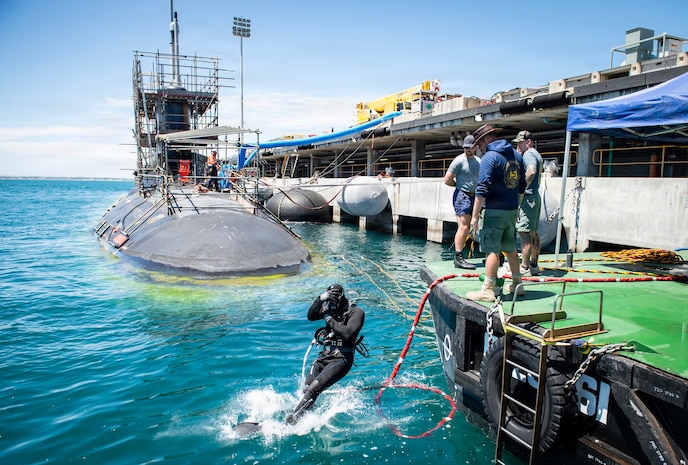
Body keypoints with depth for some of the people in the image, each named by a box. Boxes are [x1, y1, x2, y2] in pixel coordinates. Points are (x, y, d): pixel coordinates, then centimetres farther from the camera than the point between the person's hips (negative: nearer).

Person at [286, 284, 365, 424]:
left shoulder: (356, 312, -8)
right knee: (307, 388, -9)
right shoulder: (330, 307, 9)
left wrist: (330, 319, -14)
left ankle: (292, 420, -16)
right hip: (325, 355, 6)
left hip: (341, 358, -6)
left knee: (314, 387, -20)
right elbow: (311, 316, -3)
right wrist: (320, 299, -16)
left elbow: (348, 333, -22)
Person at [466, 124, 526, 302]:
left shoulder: (490, 157, -12)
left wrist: (475, 215, -17)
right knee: (510, 248, 18)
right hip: (512, 210, 8)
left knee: (492, 249, -6)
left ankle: (487, 290, -3)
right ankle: (516, 284, 28)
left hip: (494, 211, -8)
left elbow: (483, 189, -19)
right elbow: (522, 185, 19)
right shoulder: (516, 155, 14)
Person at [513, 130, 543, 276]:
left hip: (527, 197, -11)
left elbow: (531, 171, -30)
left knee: (524, 233, -9)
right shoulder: (536, 154, 21)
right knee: (533, 233, 13)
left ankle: (524, 268, -8)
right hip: (535, 197, 11)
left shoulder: (528, 154, -12)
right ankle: (534, 265, 20)